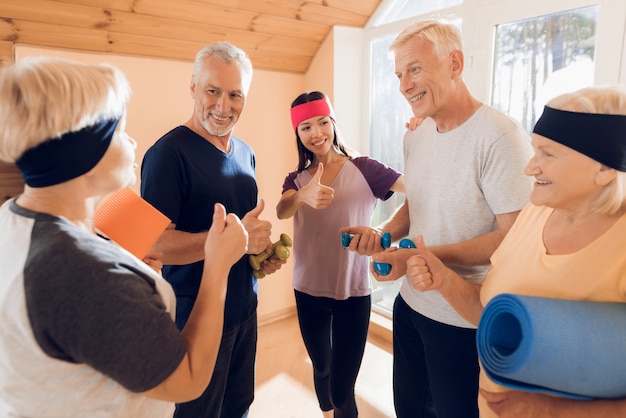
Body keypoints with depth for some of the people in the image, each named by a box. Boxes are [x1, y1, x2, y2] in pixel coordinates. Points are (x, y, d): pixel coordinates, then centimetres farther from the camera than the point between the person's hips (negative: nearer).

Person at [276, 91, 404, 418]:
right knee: (321, 369, 23)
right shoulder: (296, 179, 1)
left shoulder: (363, 169, -7)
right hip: (308, 291, 4)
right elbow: (282, 211, -21)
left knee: (342, 388, 1)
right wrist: (304, 196, -41)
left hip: (353, 292, -3)